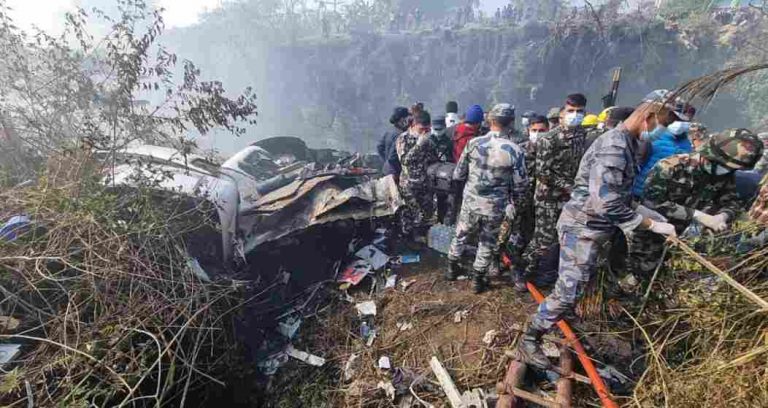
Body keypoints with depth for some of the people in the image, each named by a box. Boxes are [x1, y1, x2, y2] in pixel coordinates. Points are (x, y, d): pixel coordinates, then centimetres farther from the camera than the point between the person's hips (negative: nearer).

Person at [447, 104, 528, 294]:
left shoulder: (473, 143, -9)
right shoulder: (515, 150, -13)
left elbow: (458, 174, -2)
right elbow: (520, 185, -6)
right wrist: (512, 201, 14)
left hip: (470, 202, 2)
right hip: (495, 207, -1)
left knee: (460, 235, 23)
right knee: (487, 243, 18)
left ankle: (452, 268, 40)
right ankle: (478, 280, 30)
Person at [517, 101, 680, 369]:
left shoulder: (624, 144, 14)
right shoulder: (614, 146, -20)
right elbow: (607, 204, -27)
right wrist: (653, 225, -19)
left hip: (591, 228, 11)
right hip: (583, 228, -11)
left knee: (571, 289, 23)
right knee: (568, 292, -7)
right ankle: (528, 342, 6)